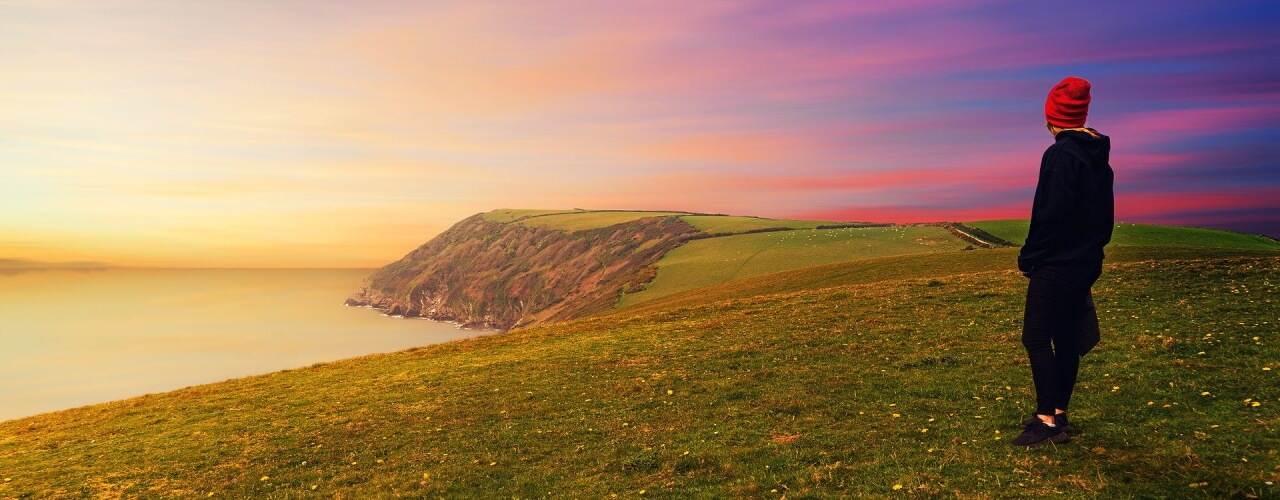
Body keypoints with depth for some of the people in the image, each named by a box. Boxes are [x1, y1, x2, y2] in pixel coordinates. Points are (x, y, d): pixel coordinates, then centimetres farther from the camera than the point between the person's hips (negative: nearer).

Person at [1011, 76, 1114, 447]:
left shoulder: (1061, 154, -15)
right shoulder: (1099, 156, 13)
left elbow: (1050, 214, -20)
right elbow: (1106, 215, 18)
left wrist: (1028, 258, -11)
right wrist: (1092, 249, 23)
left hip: (1057, 264, -9)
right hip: (1087, 263, 9)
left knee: (1036, 338, -6)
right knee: (1066, 337, 13)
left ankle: (1048, 420, -6)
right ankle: (1057, 413, 20)